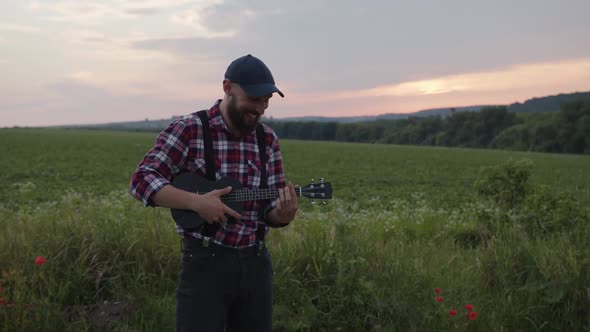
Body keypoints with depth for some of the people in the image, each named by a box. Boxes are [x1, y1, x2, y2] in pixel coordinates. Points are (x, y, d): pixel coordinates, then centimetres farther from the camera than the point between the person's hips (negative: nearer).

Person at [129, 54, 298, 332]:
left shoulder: (268, 139, 6)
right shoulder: (188, 130, -7)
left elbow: (270, 208, 9)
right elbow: (141, 180, -11)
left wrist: (283, 215, -15)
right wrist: (196, 202, -23)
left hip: (256, 263, 5)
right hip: (205, 262, -4)